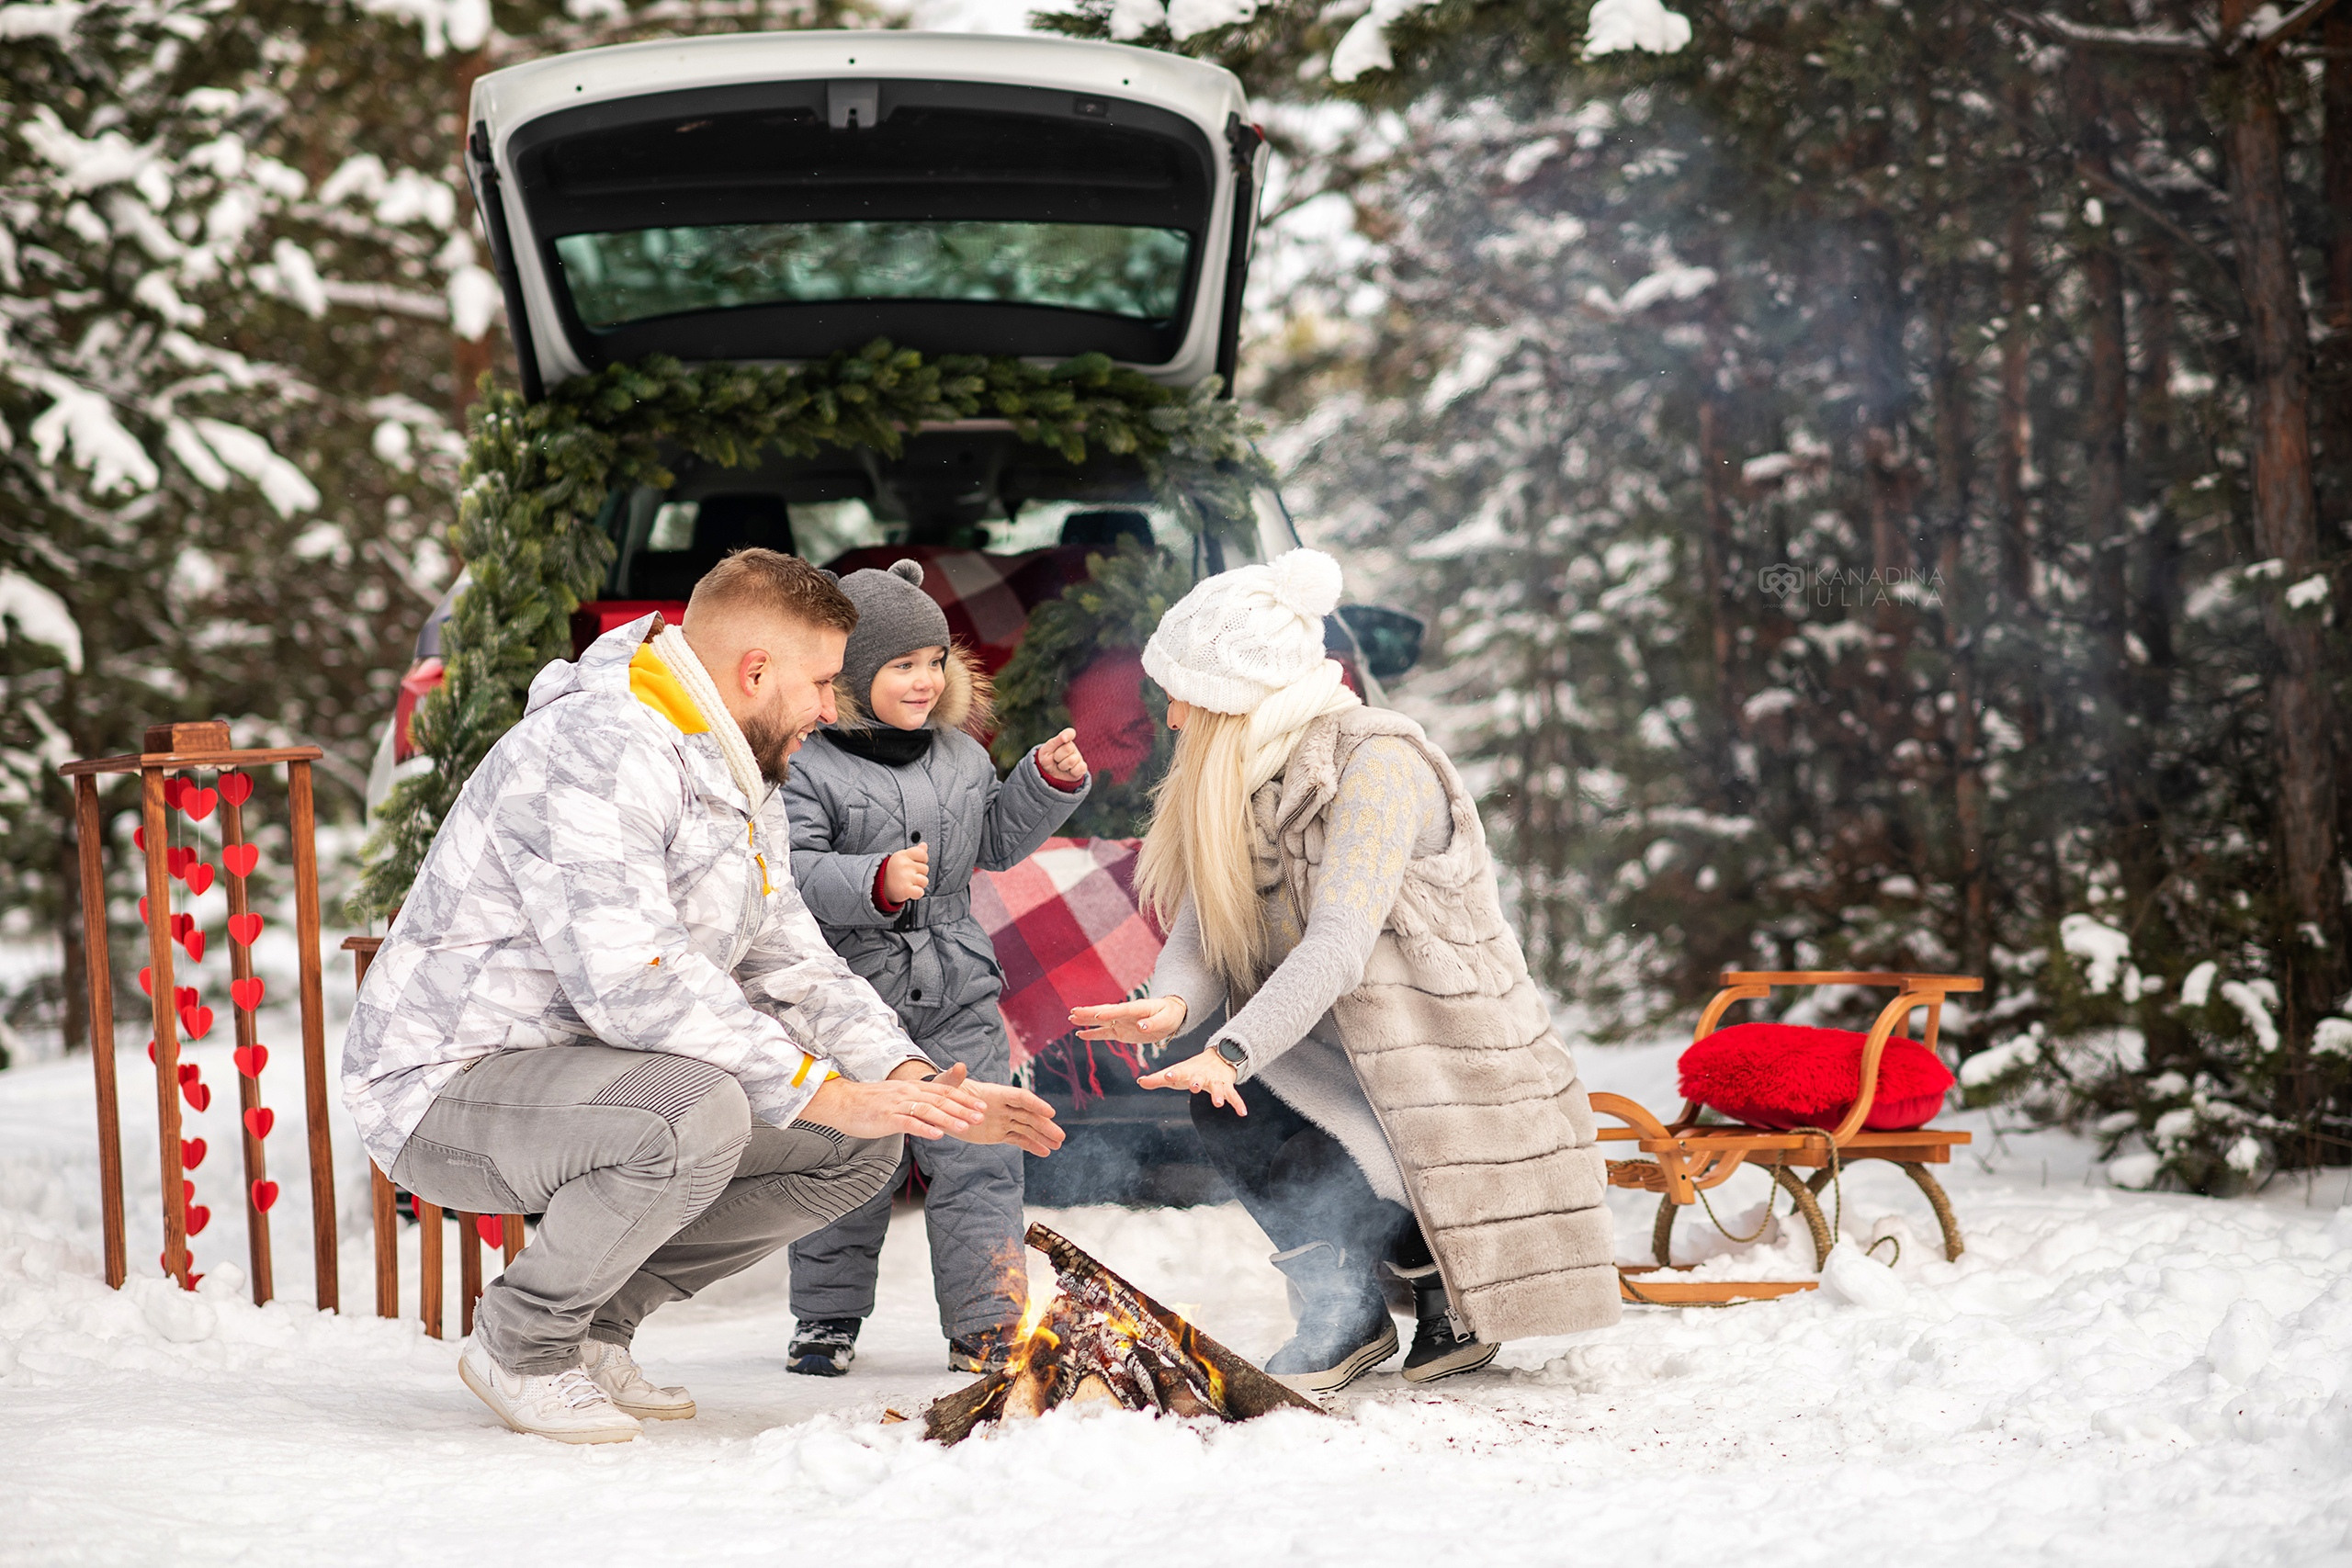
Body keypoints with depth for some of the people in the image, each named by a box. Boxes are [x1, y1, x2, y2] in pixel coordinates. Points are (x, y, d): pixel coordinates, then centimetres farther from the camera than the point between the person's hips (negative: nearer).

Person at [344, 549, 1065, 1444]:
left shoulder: (743, 789, 13)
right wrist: (826, 1092, -30)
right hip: (448, 1090, -10)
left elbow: (792, 970, 13)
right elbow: (633, 982, -31)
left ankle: (594, 1324, 9)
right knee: (696, 1112, -37)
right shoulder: (594, 750, -22)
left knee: (864, 1145, 1)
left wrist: (919, 1086, -5)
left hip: (582, 1071, 10)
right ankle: (521, 1344, -11)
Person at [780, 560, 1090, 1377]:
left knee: (978, 1161, 2)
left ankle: (987, 1323, 9)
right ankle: (828, 1317, 22)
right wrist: (876, 882, -32)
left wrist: (1050, 781, 10)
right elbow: (791, 873, -20)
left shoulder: (960, 754, 10)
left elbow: (998, 842, 22)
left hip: (956, 1000, 4)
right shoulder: (807, 766, -11)